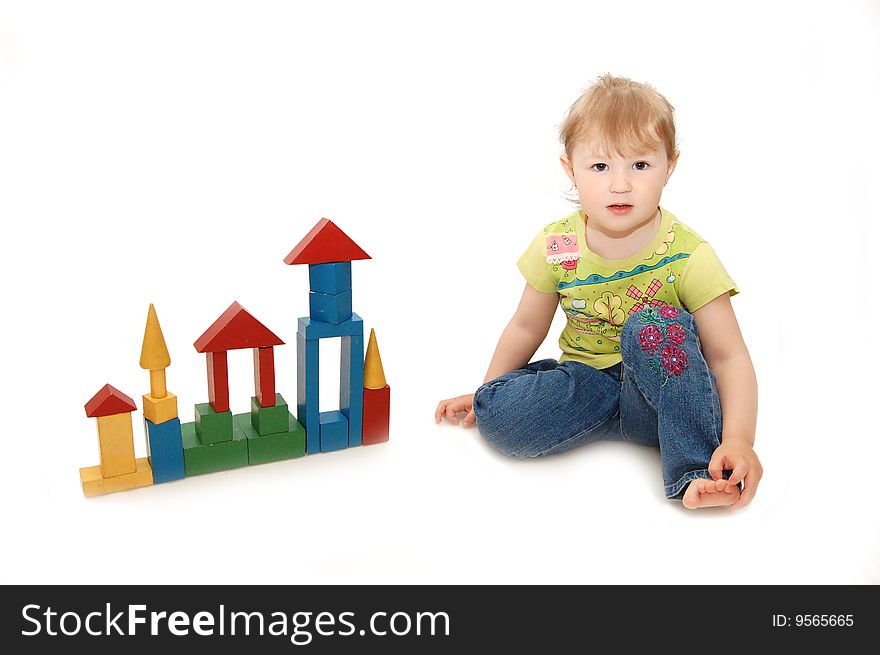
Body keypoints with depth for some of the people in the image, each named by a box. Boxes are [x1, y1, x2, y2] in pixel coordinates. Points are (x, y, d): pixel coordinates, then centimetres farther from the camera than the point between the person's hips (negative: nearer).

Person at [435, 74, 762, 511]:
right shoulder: (556, 247, -7)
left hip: (669, 391, -2)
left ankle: (696, 471, -27)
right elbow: (526, 328, 9)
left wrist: (738, 440, -31)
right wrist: (484, 394, 11)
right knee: (496, 413, -23)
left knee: (657, 327, -35)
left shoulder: (687, 256, -15)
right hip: (584, 381, 3)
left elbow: (729, 358, -16)